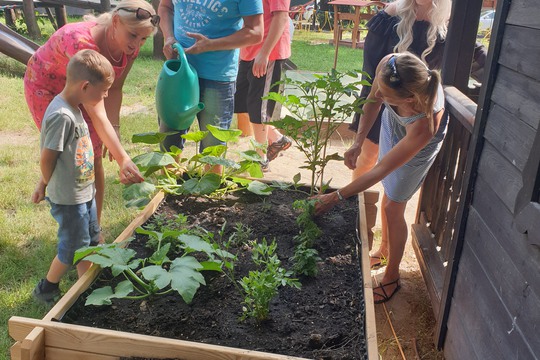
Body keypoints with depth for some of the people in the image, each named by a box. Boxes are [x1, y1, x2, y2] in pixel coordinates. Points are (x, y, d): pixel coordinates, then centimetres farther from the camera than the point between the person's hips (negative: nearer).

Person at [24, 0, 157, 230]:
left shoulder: (130, 47, -21)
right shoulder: (82, 43, -41)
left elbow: (113, 90, -10)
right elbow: (96, 112, -46)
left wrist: (114, 131, -22)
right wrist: (122, 159, -52)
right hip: (46, 87, -5)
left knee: (94, 159, 0)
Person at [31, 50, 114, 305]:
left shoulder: (73, 108, 3)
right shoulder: (62, 116, -27)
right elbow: (47, 160, -21)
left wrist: (45, 186, 17)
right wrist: (48, 186, -2)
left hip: (84, 192, 9)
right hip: (69, 198, -9)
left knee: (90, 240, 20)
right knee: (73, 248, 7)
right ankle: (46, 289, 29)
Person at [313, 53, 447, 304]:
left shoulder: (424, 124, -46)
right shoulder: (388, 65, -36)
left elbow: (381, 170, -35)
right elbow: (373, 100, -12)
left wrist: (336, 197, -30)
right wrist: (359, 141, -16)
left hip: (417, 144, -5)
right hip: (392, 123, 6)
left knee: (393, 206, -1)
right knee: (388, 192, 19)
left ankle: (391, 277, 20)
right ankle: (385, 250, 43)